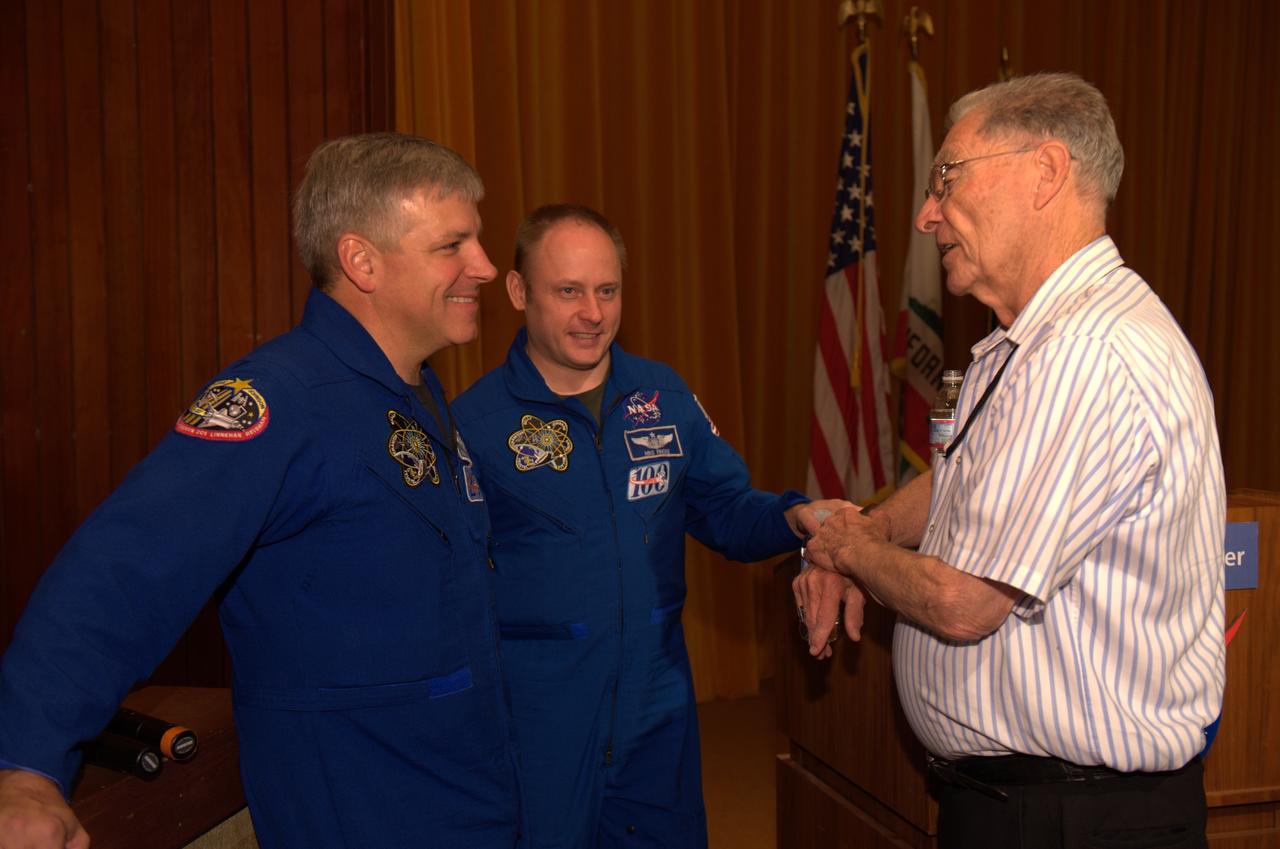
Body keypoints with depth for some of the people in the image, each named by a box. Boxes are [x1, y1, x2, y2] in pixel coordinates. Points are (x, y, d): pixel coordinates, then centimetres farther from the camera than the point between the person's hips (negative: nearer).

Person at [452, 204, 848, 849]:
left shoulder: (665, 397, 4)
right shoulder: (474, 421, -8)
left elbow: (728, 512, 9)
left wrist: (795, 518, -12)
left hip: (657, 709, 4)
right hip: (535, 720, -3)